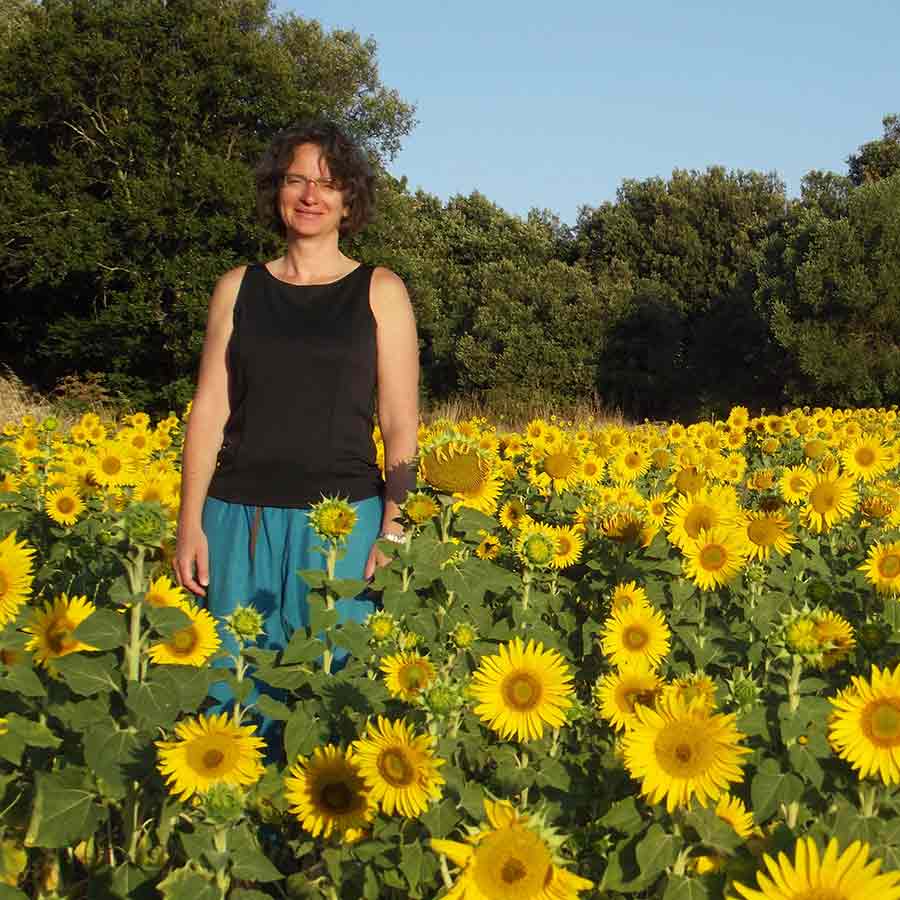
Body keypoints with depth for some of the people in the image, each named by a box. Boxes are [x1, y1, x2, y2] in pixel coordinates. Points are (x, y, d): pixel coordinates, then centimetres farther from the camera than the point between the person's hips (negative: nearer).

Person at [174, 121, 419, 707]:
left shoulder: (380, 291, 4)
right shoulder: (239, 287, 9)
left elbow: (401, 421, 1)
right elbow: (209, 410, 7)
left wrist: (394, 530, -8)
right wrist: (190, 522, 2)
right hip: (241, 517, 2)